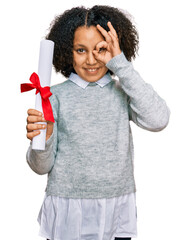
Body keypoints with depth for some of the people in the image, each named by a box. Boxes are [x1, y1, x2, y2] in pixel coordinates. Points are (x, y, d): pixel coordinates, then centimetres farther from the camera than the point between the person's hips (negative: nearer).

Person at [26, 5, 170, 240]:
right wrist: (42, 140, -24)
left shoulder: (123, 92, 2)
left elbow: (158, 121, -19)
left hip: (116, 213, 1)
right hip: (66, 214, 0)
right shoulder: (56, 96, -2)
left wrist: (121, 65, -15)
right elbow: (42, 167, -1)